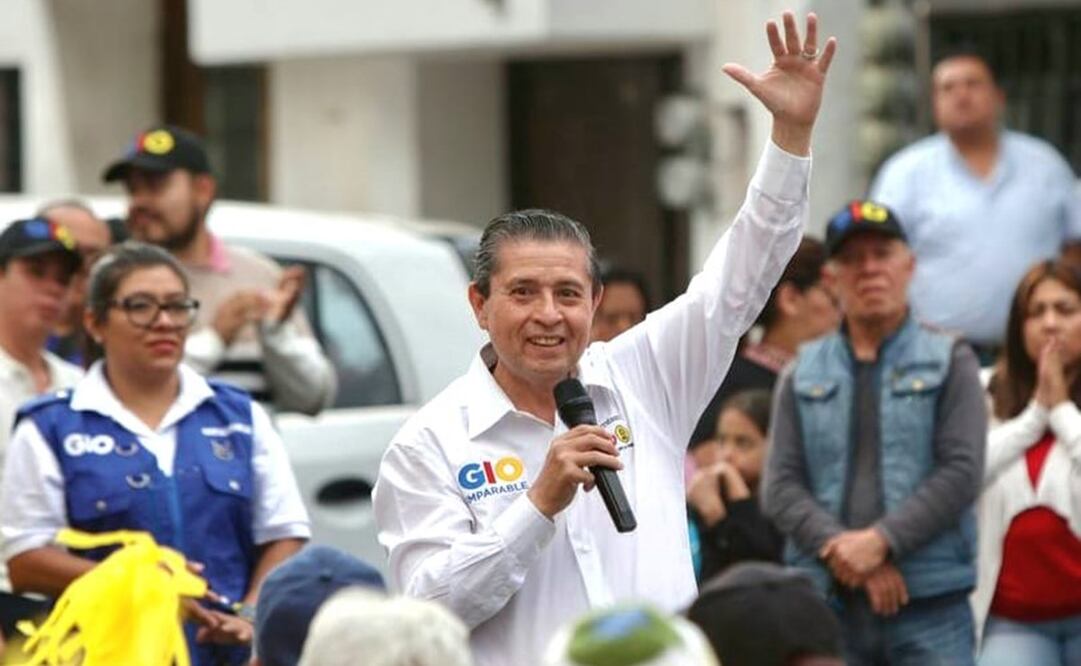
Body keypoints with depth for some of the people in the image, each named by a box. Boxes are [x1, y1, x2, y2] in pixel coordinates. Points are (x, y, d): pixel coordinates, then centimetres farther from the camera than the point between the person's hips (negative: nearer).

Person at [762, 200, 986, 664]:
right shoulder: (803, 375, 12)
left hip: (930, 607, -2)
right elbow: (780, 487, 4)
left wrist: (881, 541, -14)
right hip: (825, 603, 2)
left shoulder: (949, 362, 7)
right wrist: (843, 551, -10)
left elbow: (961, 472, -4)